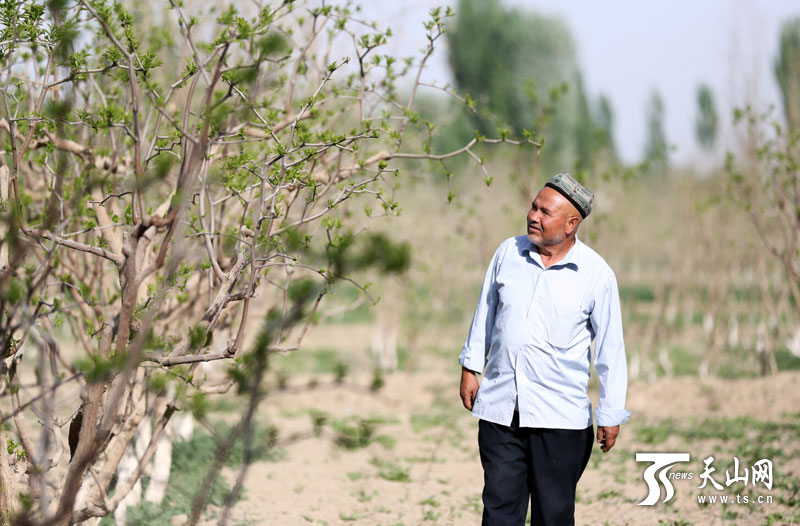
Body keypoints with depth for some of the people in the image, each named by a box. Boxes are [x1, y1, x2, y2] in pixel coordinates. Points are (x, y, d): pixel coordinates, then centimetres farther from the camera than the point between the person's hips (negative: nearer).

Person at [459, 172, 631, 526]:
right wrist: (471, 368, 17)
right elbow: (486, 311, 17)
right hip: (499, 407, 3)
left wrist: (611, 414, -1)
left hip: (560, 417, -3)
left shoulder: (596, 275, -6)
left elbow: (610, 348, -2)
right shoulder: (508, 253, 4)